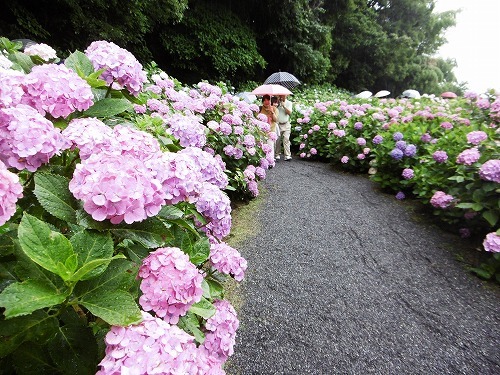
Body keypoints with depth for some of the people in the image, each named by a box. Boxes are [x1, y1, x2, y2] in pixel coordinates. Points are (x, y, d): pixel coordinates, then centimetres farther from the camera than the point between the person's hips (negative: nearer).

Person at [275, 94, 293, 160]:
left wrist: (283, 106, -11)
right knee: (277, 140, 2)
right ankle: (277, 154, 13)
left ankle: (287, 155, -12)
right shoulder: (277, 102, 8)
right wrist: (278, 103, -9)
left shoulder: (289, 103, 7)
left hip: (286, 125, -1)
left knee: (286, 139, -10)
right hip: (278, 124, 1)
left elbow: (289, 112, -5)